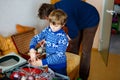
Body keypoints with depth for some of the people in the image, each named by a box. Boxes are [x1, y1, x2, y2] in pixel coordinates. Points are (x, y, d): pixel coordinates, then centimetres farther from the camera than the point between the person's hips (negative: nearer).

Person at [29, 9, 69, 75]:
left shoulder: (63, 37, -25)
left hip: (59, 65, -4)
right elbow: (35, 38, -4)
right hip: (49, 62, 5)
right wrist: (32, 49, -25)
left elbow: (59, 56, -29)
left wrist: (43, 62, -35)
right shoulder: (47, 30, -9)